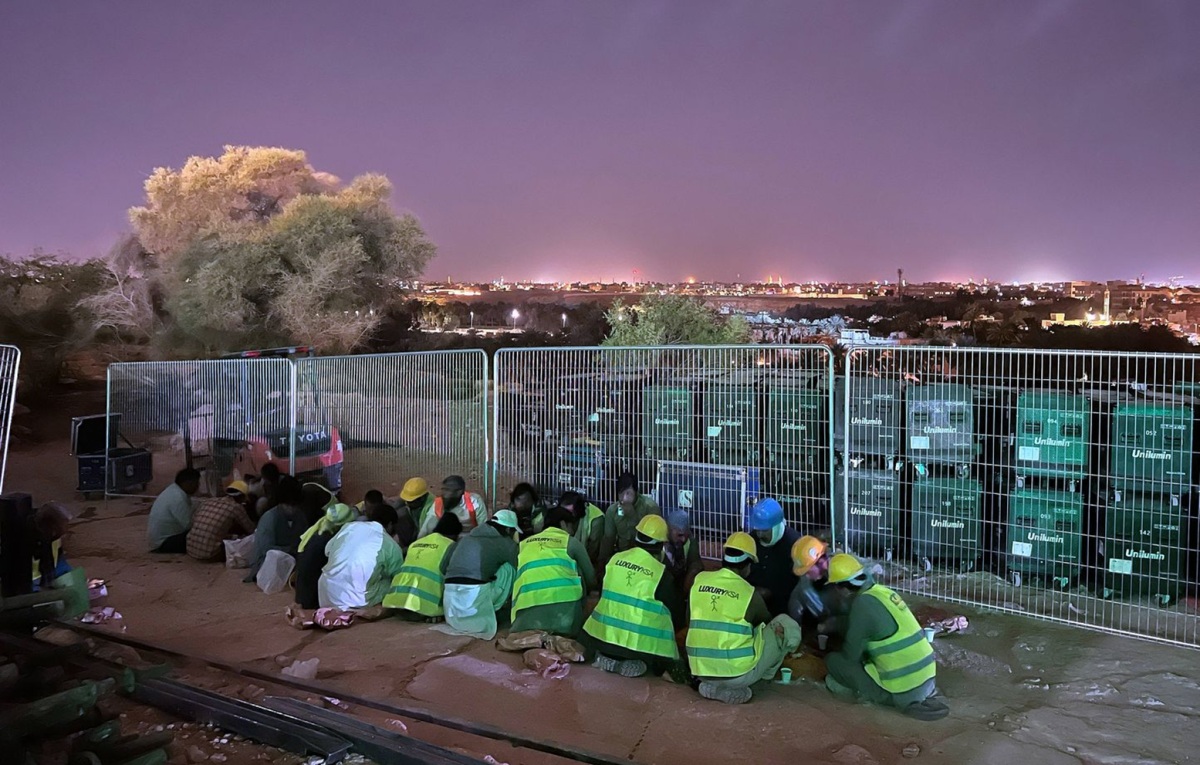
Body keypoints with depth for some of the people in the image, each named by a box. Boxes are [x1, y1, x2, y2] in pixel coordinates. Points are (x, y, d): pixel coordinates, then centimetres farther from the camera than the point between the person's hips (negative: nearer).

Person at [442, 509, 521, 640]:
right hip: (474, 593, -6)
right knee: (508, 568, 11)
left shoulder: (466, 538, 26)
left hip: (449, 594, 7)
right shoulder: (507, 544, 11)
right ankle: (490, 611, 6)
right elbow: (516, 572, 21)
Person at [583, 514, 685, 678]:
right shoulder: (661, 573, -9)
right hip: (641, 643, -4)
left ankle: (607, 657, 5)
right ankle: (635, 663, -9)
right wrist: (679, 625, 25)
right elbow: (675, 610, 3)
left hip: (602, 635, 4)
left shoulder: (615, 559, 3)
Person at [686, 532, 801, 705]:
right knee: (787, 625, 6)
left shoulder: (699, 580, 2)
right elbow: (767, 623, 14)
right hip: (738, 672, -6)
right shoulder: (750, 593, -7)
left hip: (701, 671, 6)